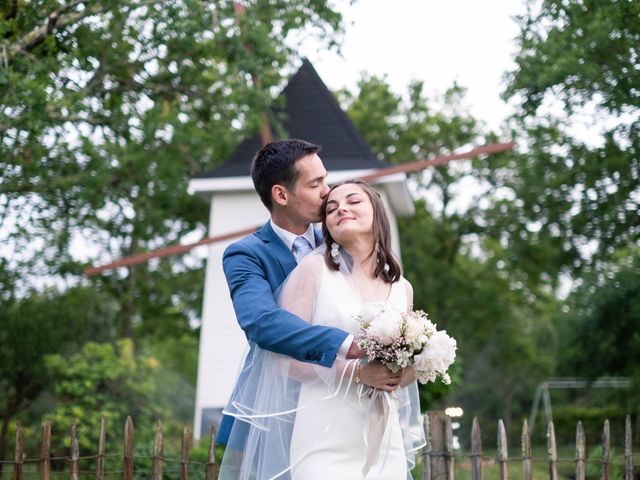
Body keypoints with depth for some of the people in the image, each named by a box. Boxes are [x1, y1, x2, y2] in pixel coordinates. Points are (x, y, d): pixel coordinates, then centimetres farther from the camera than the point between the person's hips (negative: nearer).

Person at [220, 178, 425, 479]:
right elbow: (286, 357, -8)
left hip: (385, 442, 5)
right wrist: (357, 372, -18)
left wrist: (401, 373, -3)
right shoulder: (313, 269, -1)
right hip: (325, 440, -4)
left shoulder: (402, 288, 12)